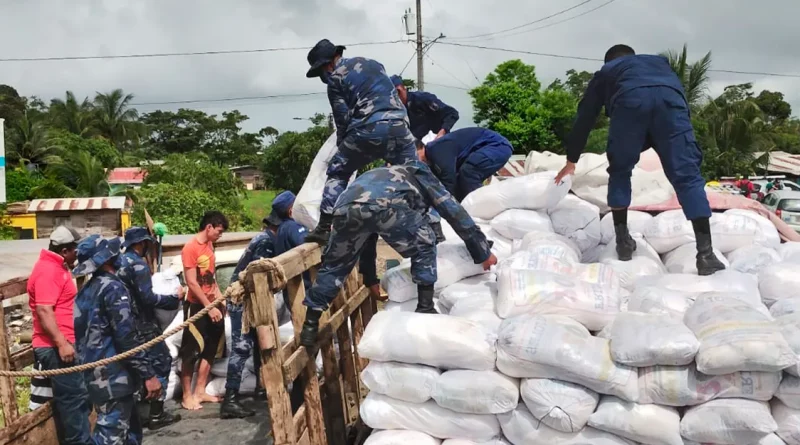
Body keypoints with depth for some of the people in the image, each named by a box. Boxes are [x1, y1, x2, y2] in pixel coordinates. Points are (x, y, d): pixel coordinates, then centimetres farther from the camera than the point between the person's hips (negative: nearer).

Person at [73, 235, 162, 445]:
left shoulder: (87, 290, 13)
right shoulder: (112, 287, -15)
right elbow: (126, 337, -21)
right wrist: (148, 374, -18)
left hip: (96, 373, 10)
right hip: (112, 375, -9)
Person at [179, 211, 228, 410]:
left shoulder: (209, 245, 9)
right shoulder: (190, 248, -16)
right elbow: (192, 283, -18)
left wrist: (219, 295, 6)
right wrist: (209, 307, -17)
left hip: (211, 304, 8)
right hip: (197, 306, -8)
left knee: (210, 349, 13)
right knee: (191, 351, 0)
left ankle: (200, 391, 23)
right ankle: (187, 396, 10)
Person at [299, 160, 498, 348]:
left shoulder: (376, 177, 48)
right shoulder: (420, 175, 36)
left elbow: (368, 229, 54)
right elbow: (454, 211, 32)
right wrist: (483, 252, 37)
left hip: (346, 207, 5)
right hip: (386, 205, -4)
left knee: (334, 264, 24)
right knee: (423, 247, 21)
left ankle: (310, 325, 24)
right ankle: (425, 308, 16)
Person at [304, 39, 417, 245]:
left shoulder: (335, 78, 8)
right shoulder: (373, 63, 26)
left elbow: (343, 119, 4)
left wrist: (342, 147, 17)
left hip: (368, 129, -4)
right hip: (399, 125, 4)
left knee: (337, 172, 11)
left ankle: (324, 227, 2)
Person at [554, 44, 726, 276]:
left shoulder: (605, 72, 39)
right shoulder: (659, 61, 45)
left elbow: (584, 118, 38)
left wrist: (571, 161, 46)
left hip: (630, 101, -1)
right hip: (670, 99, 1)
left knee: (620, 171, 20)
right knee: (687, 176, 0)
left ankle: (623, 240, 17)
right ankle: (706, 255, -8)